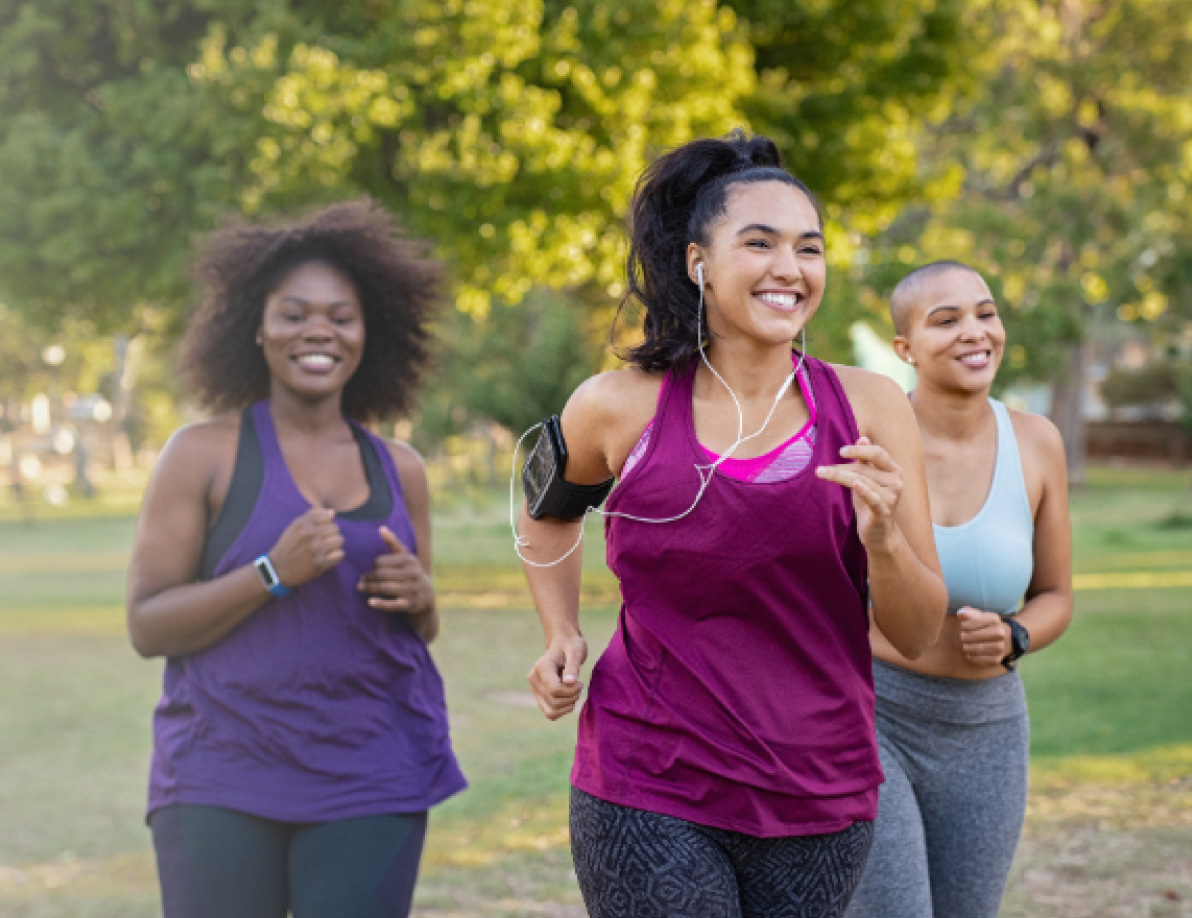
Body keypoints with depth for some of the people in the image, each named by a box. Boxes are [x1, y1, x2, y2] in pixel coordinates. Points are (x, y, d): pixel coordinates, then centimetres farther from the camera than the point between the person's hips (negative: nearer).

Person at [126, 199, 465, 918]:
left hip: (373, 781, 3)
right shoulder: (204, 454, -1)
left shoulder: (400, 470, 10)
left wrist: (419, 599, -3)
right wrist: (273, 573, -18)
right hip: (223, 783, -3)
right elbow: (146, 626, -5)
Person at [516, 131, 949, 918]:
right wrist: (563, 635, 7)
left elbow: (919, 636, -1)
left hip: (819, 798, 2)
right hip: (650, 794, -2)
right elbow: (550, 507, 20)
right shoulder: (620, 409, -4)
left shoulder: (868, 408, -3)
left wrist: (883, 540, -19)